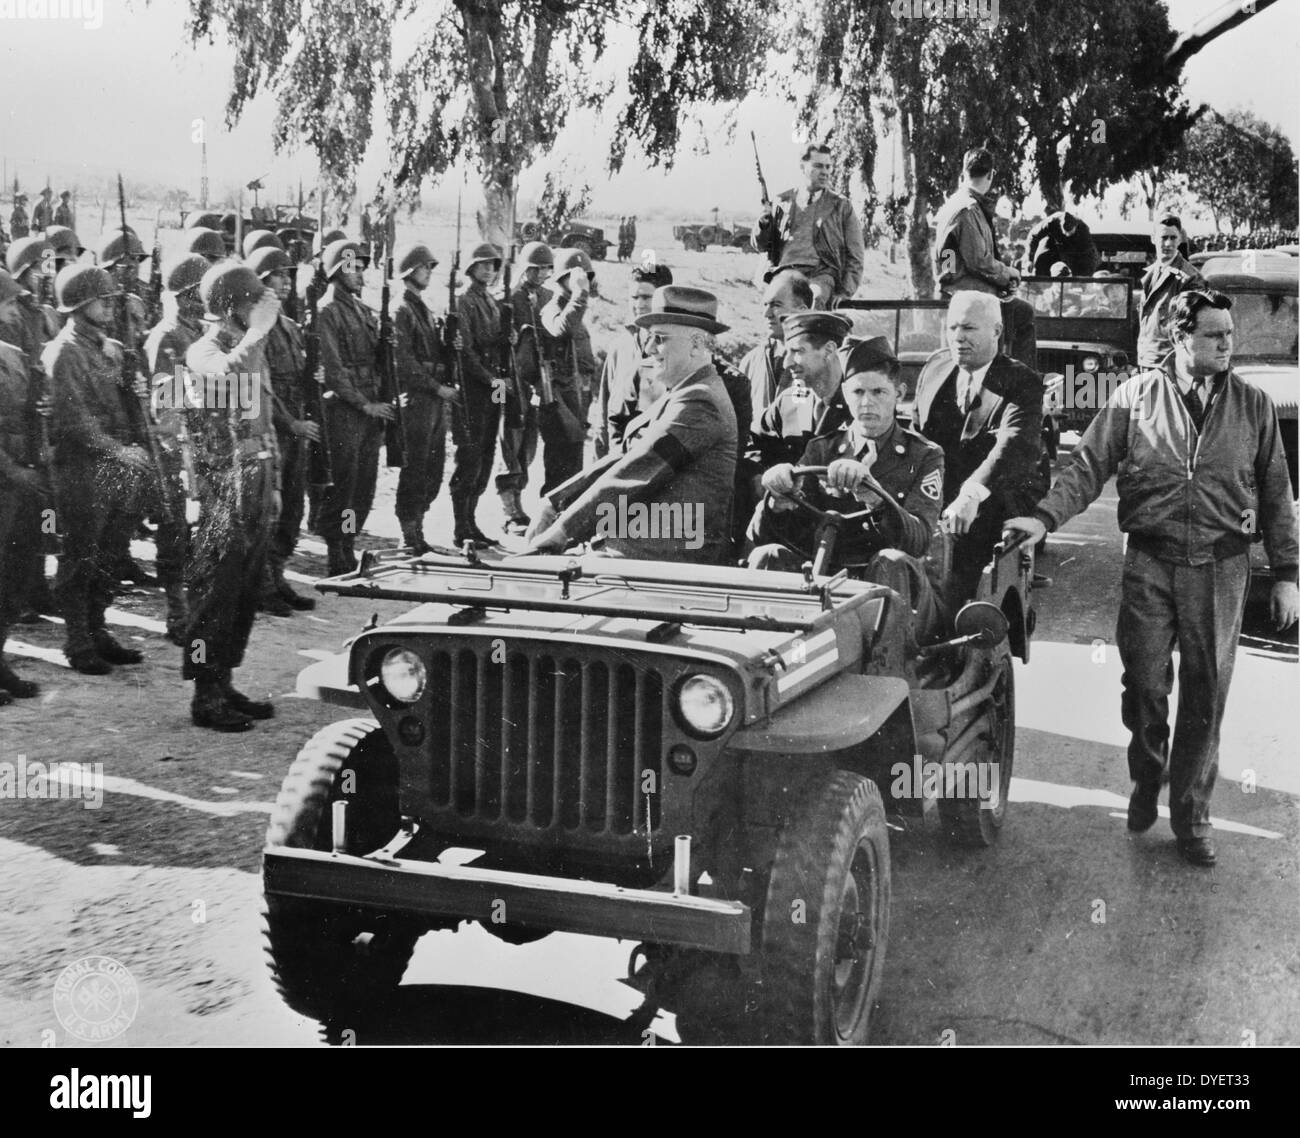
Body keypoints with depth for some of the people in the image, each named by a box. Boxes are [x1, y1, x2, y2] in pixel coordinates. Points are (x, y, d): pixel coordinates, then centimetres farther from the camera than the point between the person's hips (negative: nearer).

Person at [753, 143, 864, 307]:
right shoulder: (783, 202, 19)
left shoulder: (842, 207, 16)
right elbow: (760, 245, 24)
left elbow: (854, 257, 15)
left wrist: (845, 293, 1)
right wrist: (763, 224, 2)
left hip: (823, 273, -2)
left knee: (815, 297, -36)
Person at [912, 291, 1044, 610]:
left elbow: (1016, 444, -23)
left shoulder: (1021, 383, -5)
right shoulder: (934, 370, 16)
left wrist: (972, 494, -40)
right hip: (934, 505, 5)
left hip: (990, 510, -5)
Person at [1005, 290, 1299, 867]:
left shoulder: (1253, 405, 4)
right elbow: (1089, 464, -4)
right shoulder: (1137, 396, 0)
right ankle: (1146, 780, 33)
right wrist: (1045, 516, -19)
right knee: (1144, 684, 5)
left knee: (1206, 693, 4)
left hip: (1221, 566, 1)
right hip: (1149, 562, -1)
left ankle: (1191, 812, 19)